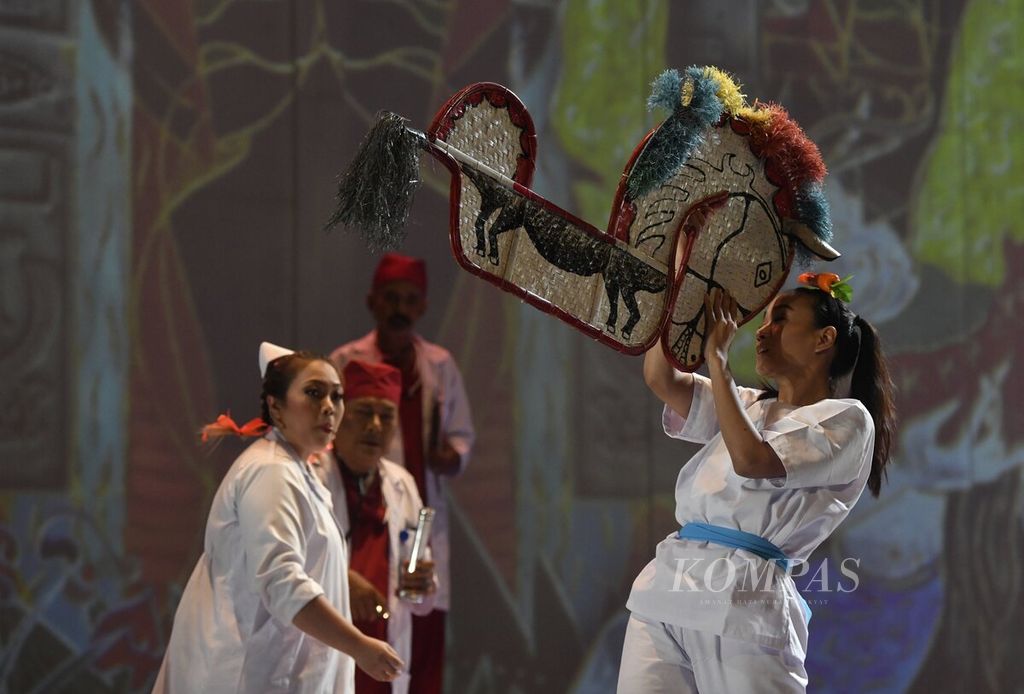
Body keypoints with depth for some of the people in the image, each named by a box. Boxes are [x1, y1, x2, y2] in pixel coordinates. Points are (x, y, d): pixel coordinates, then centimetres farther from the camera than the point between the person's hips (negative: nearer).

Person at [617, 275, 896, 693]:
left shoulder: (845, 420, 1)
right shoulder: (747, 407, 24)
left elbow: (752, 460, -14)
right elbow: (660, 378, 11)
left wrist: (717, 356, -7)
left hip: (741, 602, -6)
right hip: (666, 585, 6)